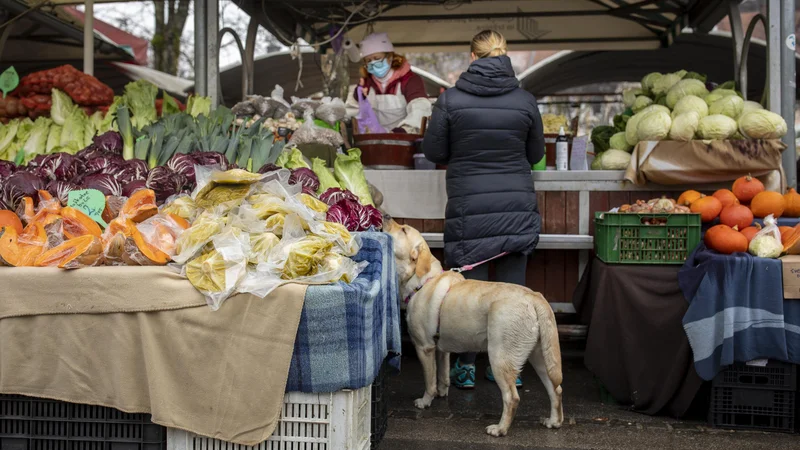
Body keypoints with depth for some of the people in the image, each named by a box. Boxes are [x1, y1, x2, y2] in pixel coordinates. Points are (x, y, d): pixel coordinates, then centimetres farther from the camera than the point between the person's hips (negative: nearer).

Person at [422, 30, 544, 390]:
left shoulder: (450, 99, -6)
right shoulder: (525, 101, 0)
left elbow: (434, 151, 1)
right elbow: (535, 154, 10)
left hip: (469, 208, -2)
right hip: (518, 207, 2)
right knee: (512, 287, 9)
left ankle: (466, 368, 15)